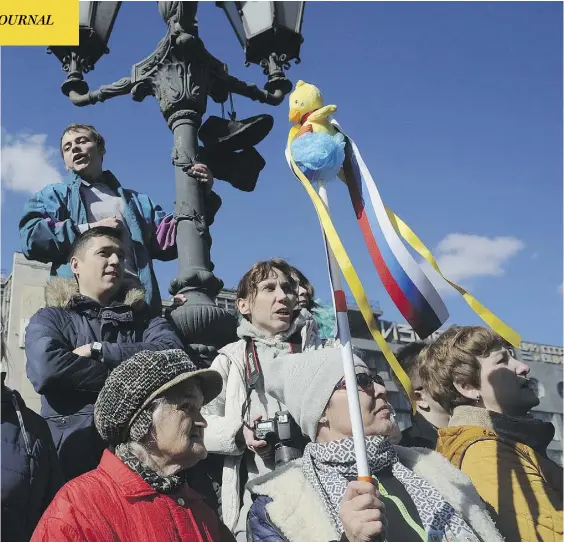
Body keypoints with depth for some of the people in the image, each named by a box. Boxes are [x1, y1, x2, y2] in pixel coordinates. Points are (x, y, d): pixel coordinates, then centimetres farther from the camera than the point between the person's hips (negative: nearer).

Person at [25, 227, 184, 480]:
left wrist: (99, 351, -8)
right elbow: (46, 367, -13)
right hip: (72, 449, -2)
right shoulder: (51, 318, 8)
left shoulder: (143, 317, 16)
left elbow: (172, 353, -5)